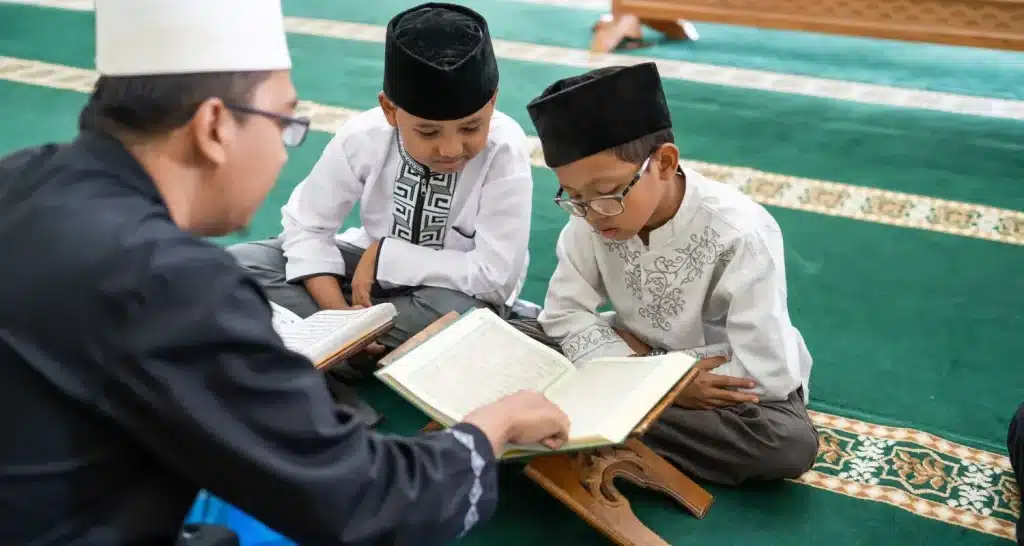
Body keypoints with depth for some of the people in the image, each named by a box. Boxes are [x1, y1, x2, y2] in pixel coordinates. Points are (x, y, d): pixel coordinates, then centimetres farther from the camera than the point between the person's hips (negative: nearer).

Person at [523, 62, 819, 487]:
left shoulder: (739, 234, -27)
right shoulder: (592, 218, -15)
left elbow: (768, 371, -28)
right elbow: (564, 315, -11)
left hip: (722, 380, -2)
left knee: (789, 444, -35)